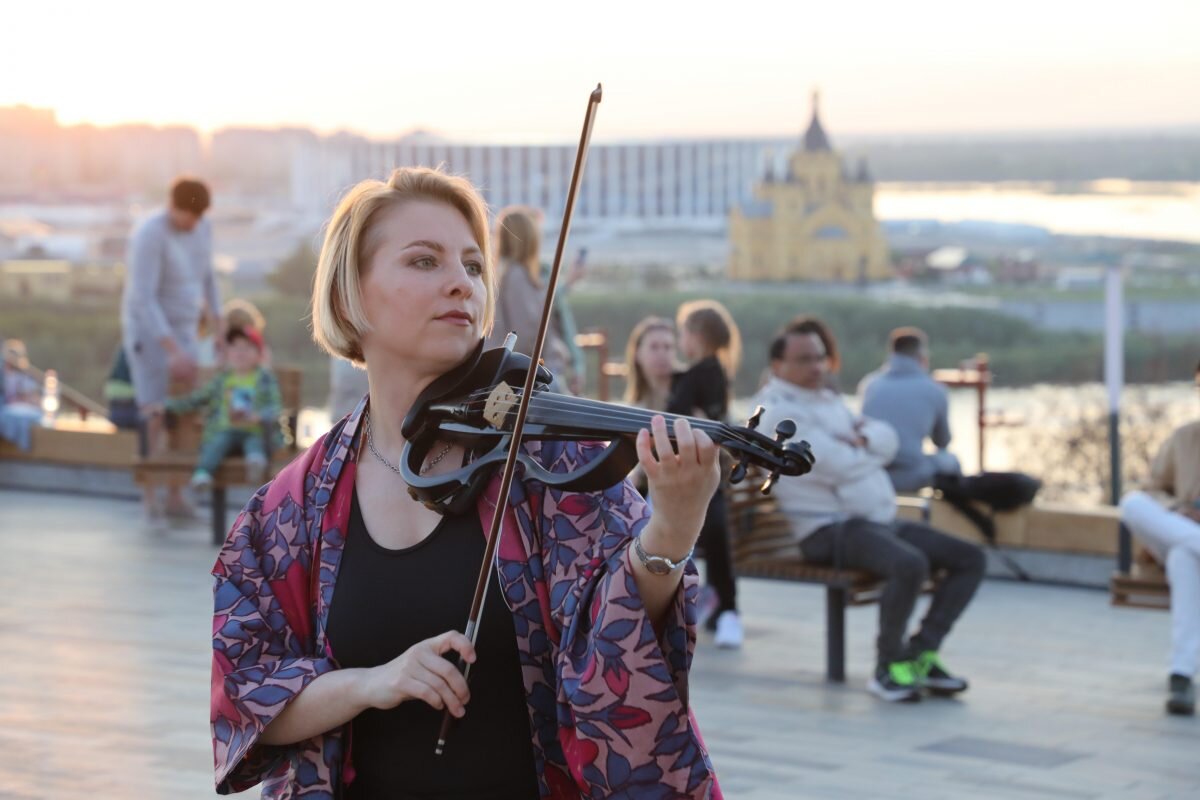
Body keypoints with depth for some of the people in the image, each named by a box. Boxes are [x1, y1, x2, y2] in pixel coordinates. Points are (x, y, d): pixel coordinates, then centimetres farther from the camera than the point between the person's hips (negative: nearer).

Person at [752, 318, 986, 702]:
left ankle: (920, 653, -3)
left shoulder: (828, 400, 22)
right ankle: (888, 666, -17)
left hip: (881, 520, 10)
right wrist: (873, 452, 2)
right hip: (833, 530, -10)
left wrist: (862, 439, -12)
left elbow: (888, 439, 11)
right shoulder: (777, 411, -10)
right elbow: (839, 464, -19)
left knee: (969, 558, 1)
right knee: (910, 564, -35)